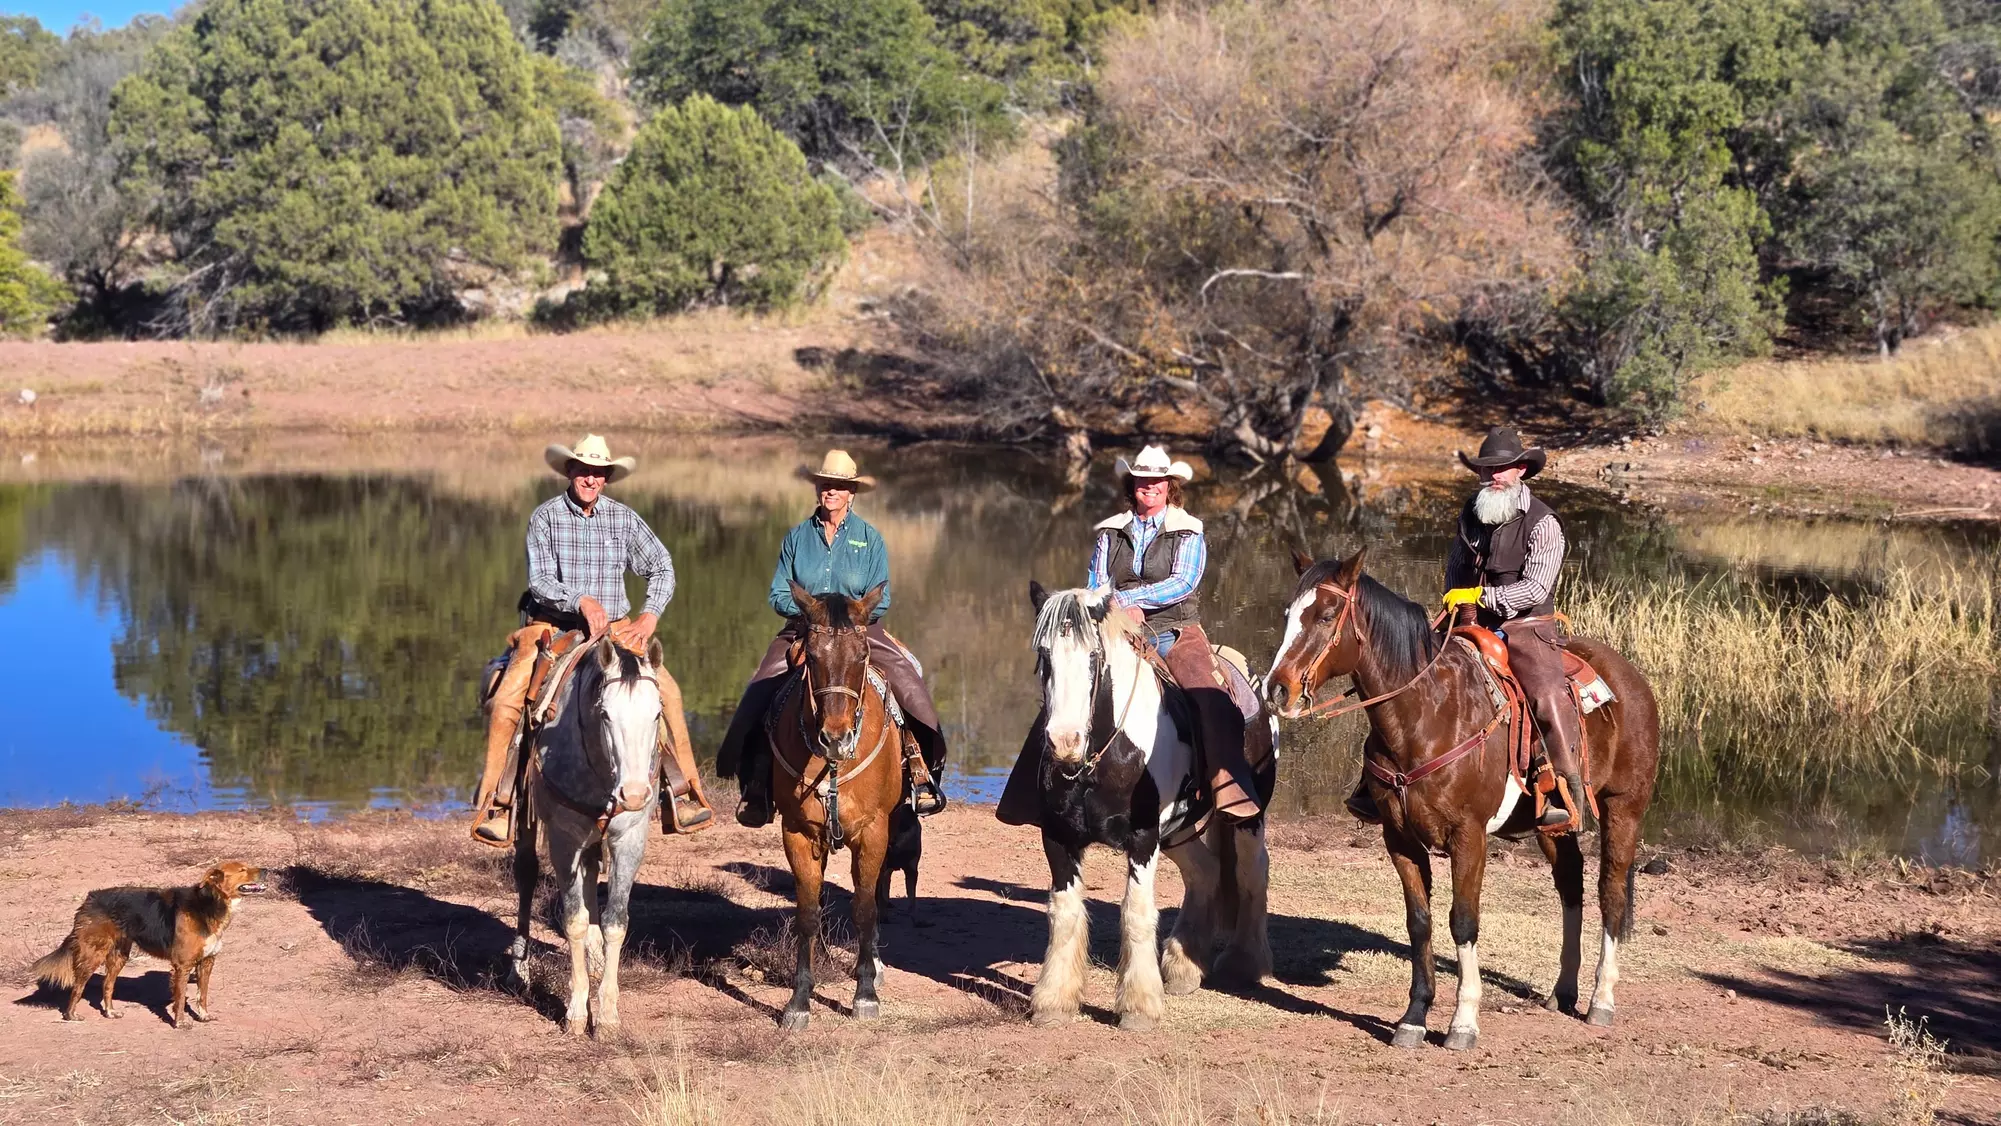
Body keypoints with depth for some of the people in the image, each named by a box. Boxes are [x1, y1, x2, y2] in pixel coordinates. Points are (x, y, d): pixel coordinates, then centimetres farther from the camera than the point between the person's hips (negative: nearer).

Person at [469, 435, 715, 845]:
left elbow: (662, 568, 6)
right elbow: (540, 580, -13)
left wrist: (650, 615, -9)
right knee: (506, 700, -22)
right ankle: (494, 802, -9)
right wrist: (581, 600, -28)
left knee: (667, 691, -14)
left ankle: (683, 792, -2)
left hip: (614, 630, 2)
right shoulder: (544, 517, -4)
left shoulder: (624, 518, 3)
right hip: (552, 627, -2)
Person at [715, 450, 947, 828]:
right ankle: (756, 788, -12)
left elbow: (879, 600, 0)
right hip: (803, 630, 1)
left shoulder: (870, 538, 4)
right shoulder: (797, 537, 8)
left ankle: (921, 775, -14)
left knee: (907, 679, -24)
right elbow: (778, 594, 6)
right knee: (760, 693, -21)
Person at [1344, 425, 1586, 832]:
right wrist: (1456, 603, 10)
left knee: (1548, 695, -31)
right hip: (1472, 627, 6)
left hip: (1527, 627, -6)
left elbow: (1535, 589, -16)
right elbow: (1455, 569, 26)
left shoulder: (1542, 523, -8)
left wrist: (1479, 596, -16)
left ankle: (1569, 797, -29)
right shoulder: (1471, 514, 10)